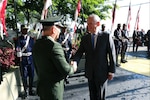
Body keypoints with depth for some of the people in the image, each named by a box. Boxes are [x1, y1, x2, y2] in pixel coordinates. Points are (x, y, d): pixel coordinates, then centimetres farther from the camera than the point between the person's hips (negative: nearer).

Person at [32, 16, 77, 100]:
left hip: (41, 87, 8)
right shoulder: (54, 45, -23)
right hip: (53, 90, -7)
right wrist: (73, 68, -2)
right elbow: (66, 70, -21)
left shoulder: (36, 44, 2)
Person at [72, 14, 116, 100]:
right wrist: (74, 61, -25)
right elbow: (79, 52, -5)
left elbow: (112, 54, -7)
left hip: (102, 72, -3)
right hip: (90, 73, 3)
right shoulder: (85, 38, 2)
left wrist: (111, 71, -7)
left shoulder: (106, 37, -8)